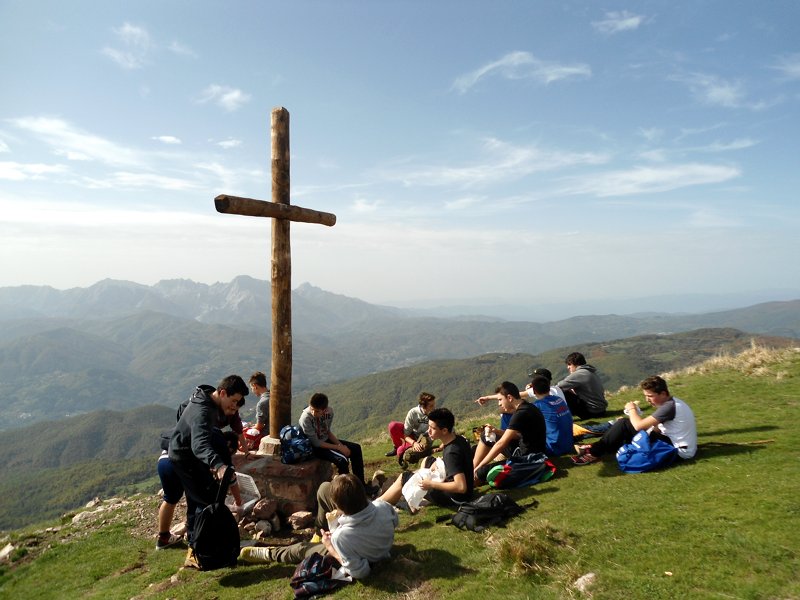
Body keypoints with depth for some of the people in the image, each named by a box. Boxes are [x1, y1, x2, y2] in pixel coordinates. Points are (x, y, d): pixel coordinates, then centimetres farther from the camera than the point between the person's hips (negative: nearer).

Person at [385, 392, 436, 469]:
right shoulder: (413, 413, -21)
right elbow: (406, 435, -17)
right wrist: (414, 443, -36)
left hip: (423, 439, -2)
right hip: (411, 438, 2)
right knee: (393, 426, -26)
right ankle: (397, 447, 2)